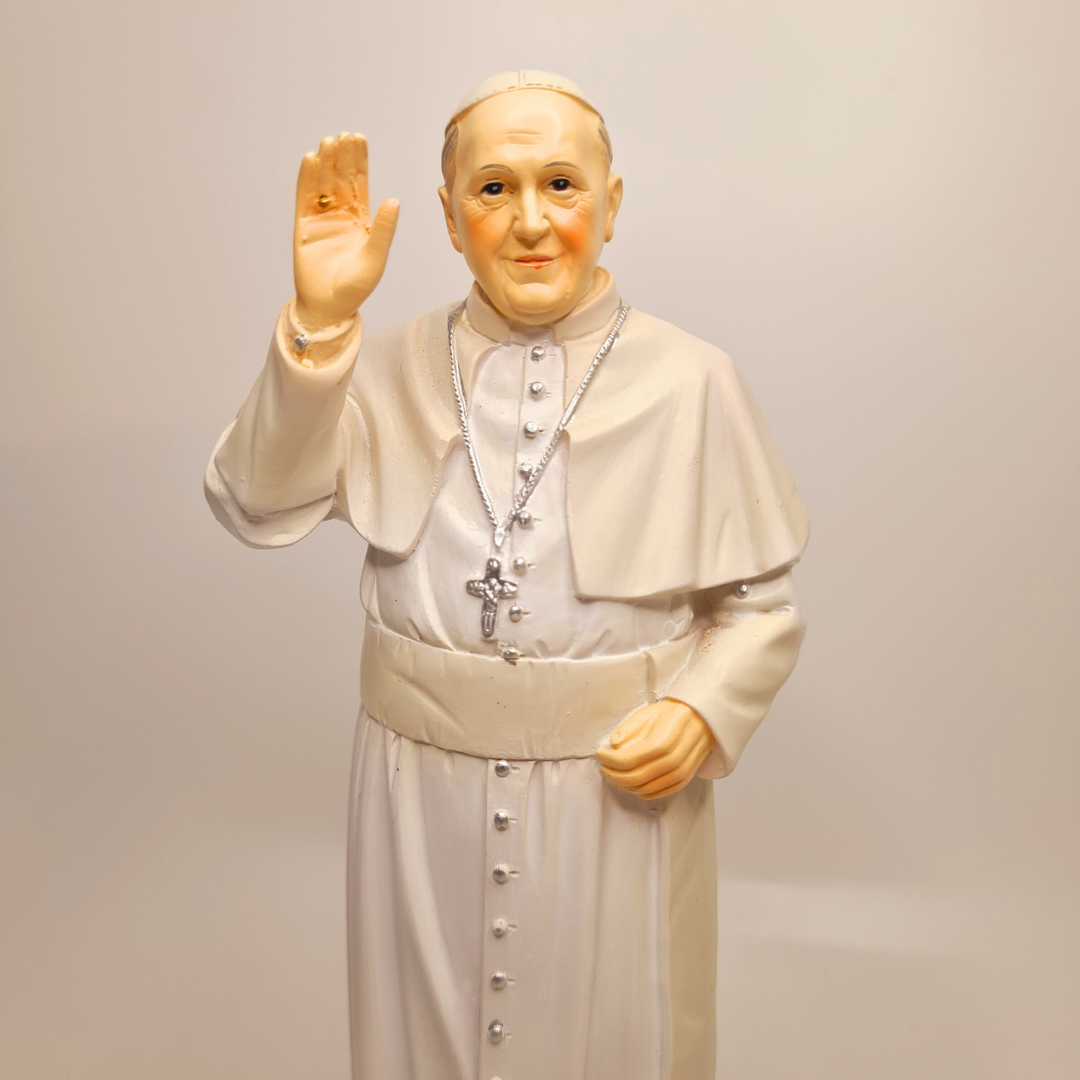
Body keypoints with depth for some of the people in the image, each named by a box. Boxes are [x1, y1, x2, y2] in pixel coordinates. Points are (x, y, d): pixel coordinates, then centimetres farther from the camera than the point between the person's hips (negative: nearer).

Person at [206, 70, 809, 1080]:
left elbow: (759, 602, 1)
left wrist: (702, 712, -16)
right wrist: (317, 320, -22)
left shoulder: (691, 382, -4)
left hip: (622, 791, -1)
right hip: (424, 788, 2)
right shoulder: (393, 368, 0)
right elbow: (260, 508, -12)